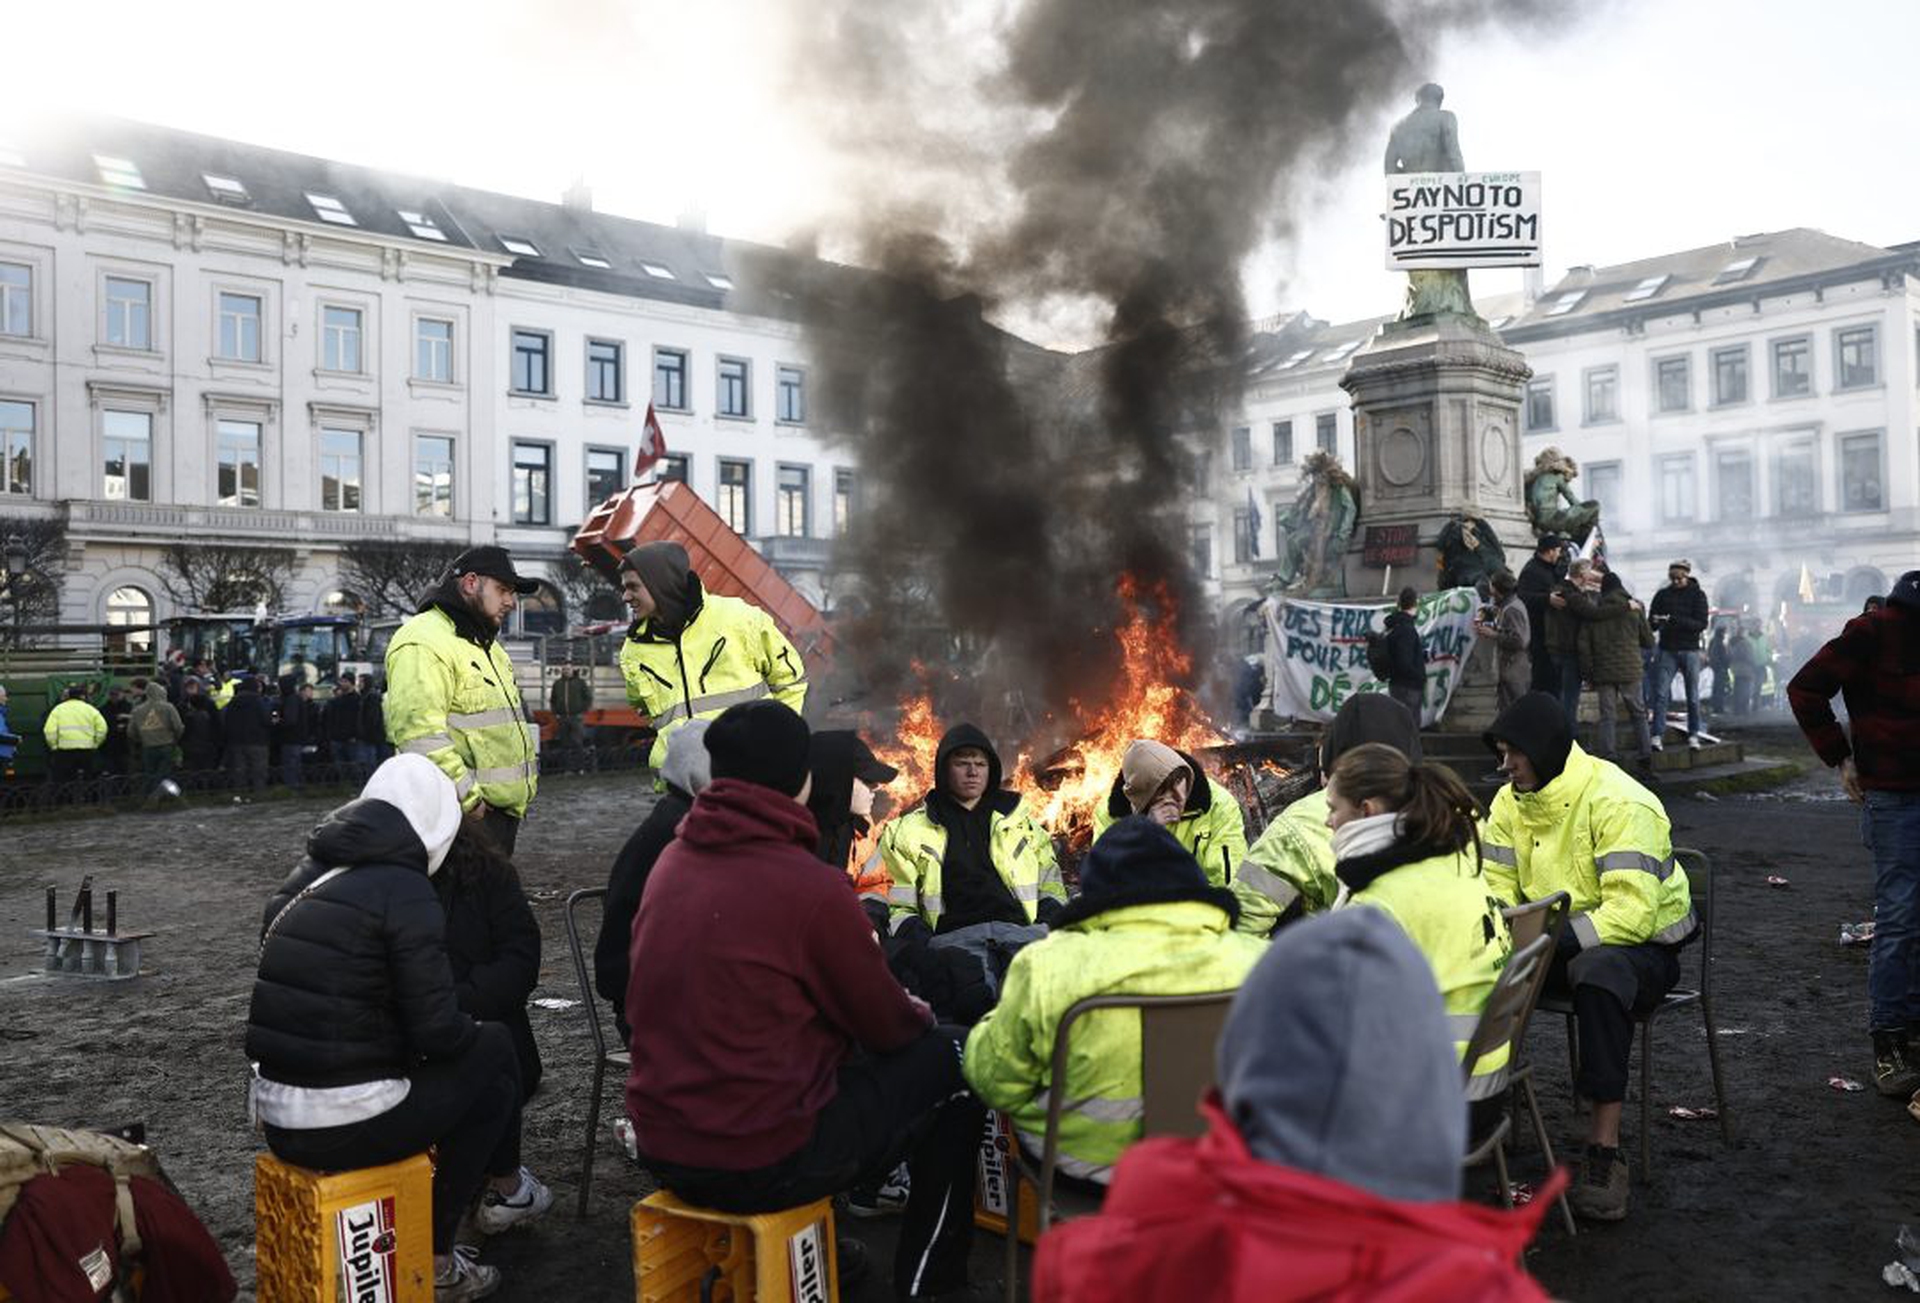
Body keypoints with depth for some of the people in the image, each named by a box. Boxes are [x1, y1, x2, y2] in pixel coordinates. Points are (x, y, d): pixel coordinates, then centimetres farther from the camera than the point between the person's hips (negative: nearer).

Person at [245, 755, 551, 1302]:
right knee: (493, 1051, 12)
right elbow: (437, 1031, -16)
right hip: (348, 1127, -8)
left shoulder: (302, 879, 10)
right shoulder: (404, 892, -13)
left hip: (277, 1121, 8)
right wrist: (475, 1030, 7)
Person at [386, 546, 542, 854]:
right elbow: (418, 732, -25)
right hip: (463, 817, -10)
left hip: (501, 808, 10)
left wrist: (522, 791, 20)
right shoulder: (424, 643, -14)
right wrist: (470, 799, -24)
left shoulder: (484, 643, 21)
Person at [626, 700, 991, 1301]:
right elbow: (885, 1024, -6)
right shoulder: (810, 884, -19)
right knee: (955, 1060, 7)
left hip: (662, 1149, 7)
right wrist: (919, 1015, 18)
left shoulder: (671, 860, 2)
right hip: (760, 1165, -7)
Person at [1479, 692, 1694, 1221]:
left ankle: (1603, 1150, -33)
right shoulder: (1511, 801, 2)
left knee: (1601, 975, -40)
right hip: (1554, 942, 6)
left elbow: (1633, 911, -29)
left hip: (1643, 943, -6)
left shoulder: (1619, 803, -22)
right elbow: (1495, 885, 3)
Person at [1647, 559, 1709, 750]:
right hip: (1667, 650, 1)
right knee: (1660, 694, -9)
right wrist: (1656, 622, -17)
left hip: (1690, 650, -1)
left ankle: (1693, 735, 14)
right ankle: (1658, 735, -10)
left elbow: (1702, 624, -9)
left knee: (1693, 696, 4)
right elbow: (1650, 623, 8)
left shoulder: (1697, 595, 2)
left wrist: (1675, 620, -22)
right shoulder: (1662, 595, 8)